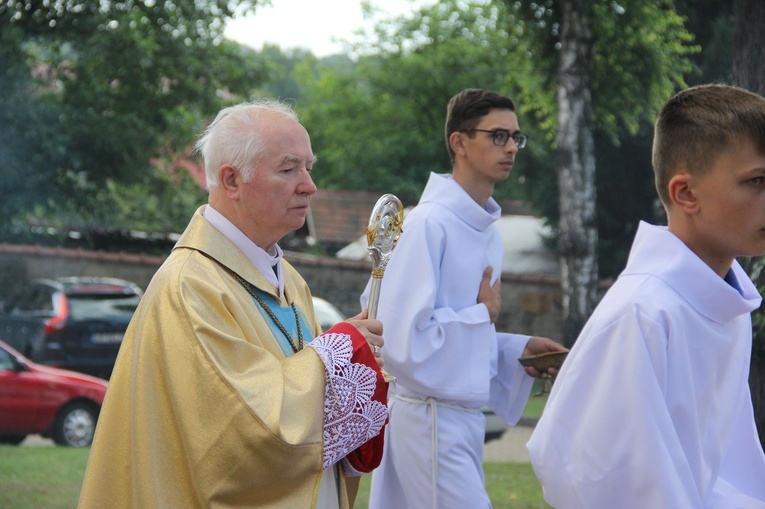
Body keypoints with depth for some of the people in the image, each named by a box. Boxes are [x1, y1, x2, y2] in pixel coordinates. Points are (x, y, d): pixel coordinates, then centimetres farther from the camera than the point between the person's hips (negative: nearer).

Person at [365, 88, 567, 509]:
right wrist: (482, 315, -11)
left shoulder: (488, 232, 11)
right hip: (430, 420, -9)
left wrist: (515, 351, 5)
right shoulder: (429, 225, -16)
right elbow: (401, 340, -22)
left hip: (464, 418, 9)